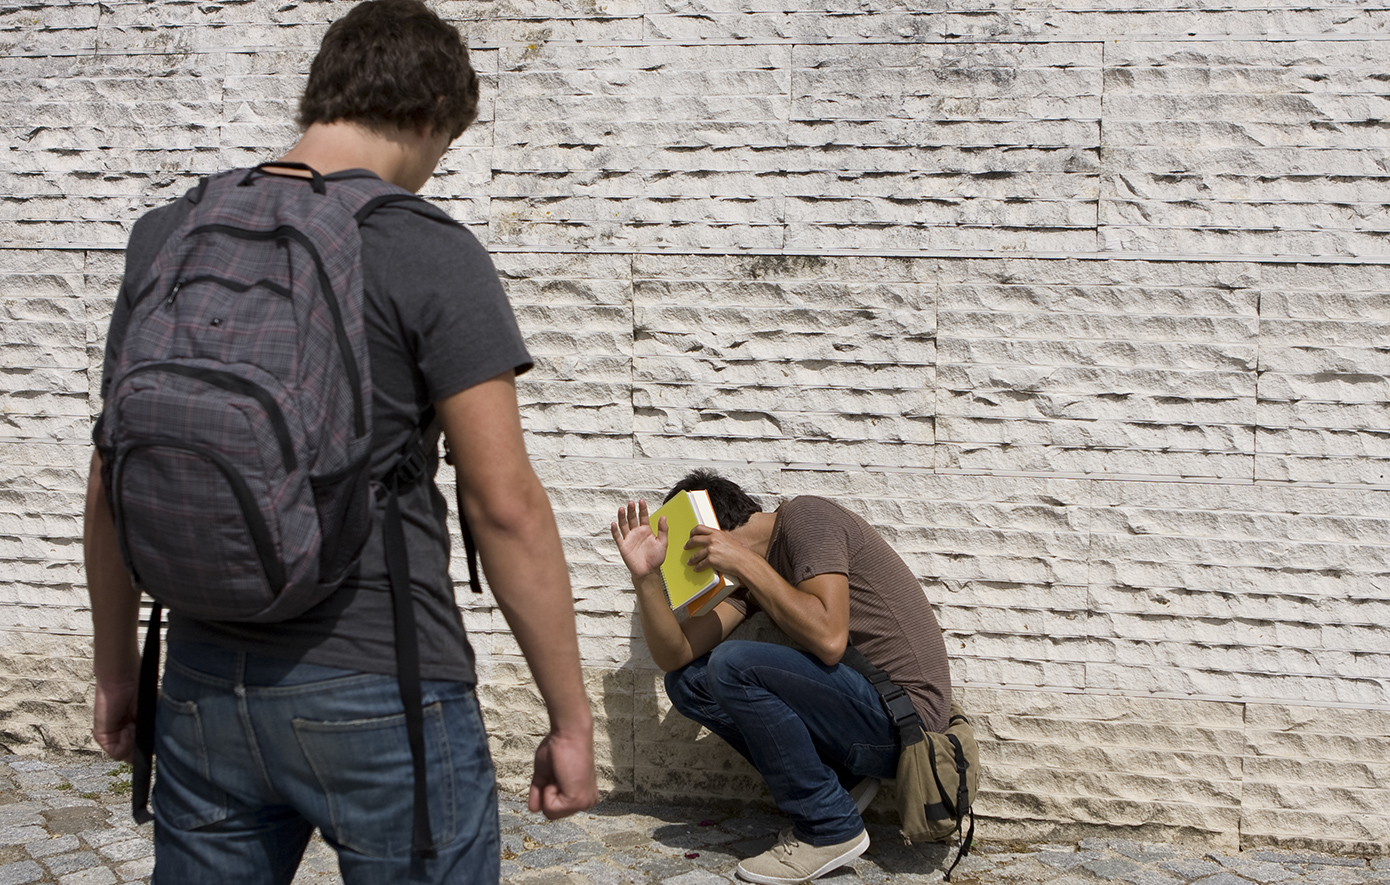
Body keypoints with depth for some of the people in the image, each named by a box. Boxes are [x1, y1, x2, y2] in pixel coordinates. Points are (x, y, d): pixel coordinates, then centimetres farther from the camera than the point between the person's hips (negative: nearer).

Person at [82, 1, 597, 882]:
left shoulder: (166, 236, 5)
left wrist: (117, 666, 21)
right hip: (381, 698, -5)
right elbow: (506, 506, -13)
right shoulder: (431, 254, -11)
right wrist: (572, 717, -5)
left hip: (204, 687, 5)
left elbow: (112, 483, 10)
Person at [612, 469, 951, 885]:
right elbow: (675, 655, 8)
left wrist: (744, 563, -19)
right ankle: (839, 783, 6)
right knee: (688, 681, 5)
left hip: (902, 718, -9)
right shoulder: (752, 570, 14)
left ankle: (831, 827, -9)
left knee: (733, 664, -24)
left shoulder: (806, 518, -11)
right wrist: (645, 575, -5)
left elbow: (829, 639, -25)